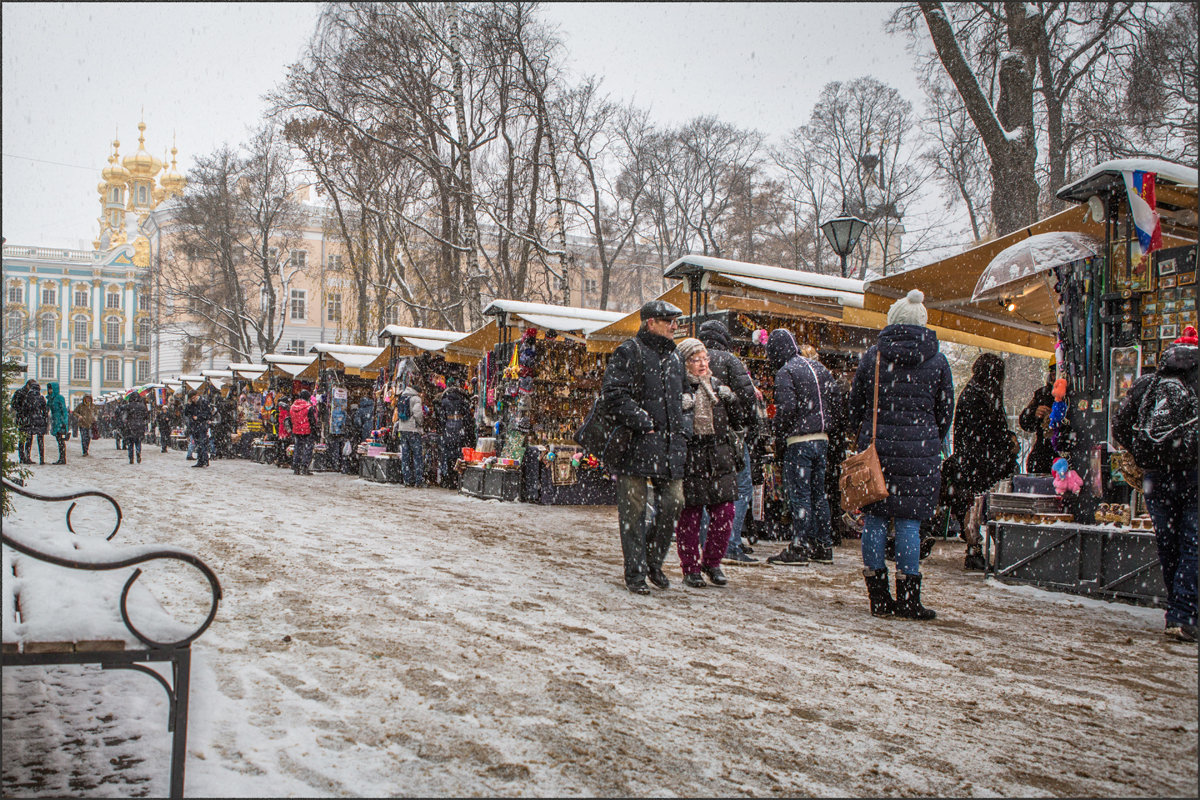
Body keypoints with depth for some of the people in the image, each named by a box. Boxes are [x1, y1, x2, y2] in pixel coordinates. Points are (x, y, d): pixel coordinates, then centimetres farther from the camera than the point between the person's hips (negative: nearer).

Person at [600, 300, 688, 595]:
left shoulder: (673, 357, 20)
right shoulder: (629, 352, -4)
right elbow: (613, 394, -14)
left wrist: (681, 432, 17)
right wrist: (641, 422, -18)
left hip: (670, 446, 7)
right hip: (636, 444, -7)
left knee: (673, 503, 3)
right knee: (634, 510, -2)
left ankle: (653, 561, 22)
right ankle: (635, 572, 7)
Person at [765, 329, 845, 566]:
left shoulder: (785, 372, -9)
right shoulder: (819, 368, 14)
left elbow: (786, 408, -19)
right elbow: (838, 403, 13)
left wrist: (779, 436, -7)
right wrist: (823, 424, 17)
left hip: (798, 442, -7)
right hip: (822, 440, 7)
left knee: (799, 495, -4)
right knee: (818, 493, 13)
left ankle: (799, 548, -4)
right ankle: (824, 547, 17)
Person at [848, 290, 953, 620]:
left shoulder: (873, 356, 3)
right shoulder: (937, 361, 3)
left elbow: (855, 404, 9)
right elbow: (945, 411, 9)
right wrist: (932, 444, 22)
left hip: (876, 445, 1)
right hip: (920, 449, 0)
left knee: (875, 519, 6)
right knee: (909, 521, 1)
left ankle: (878, 597, 10)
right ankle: (908, 600, 3)